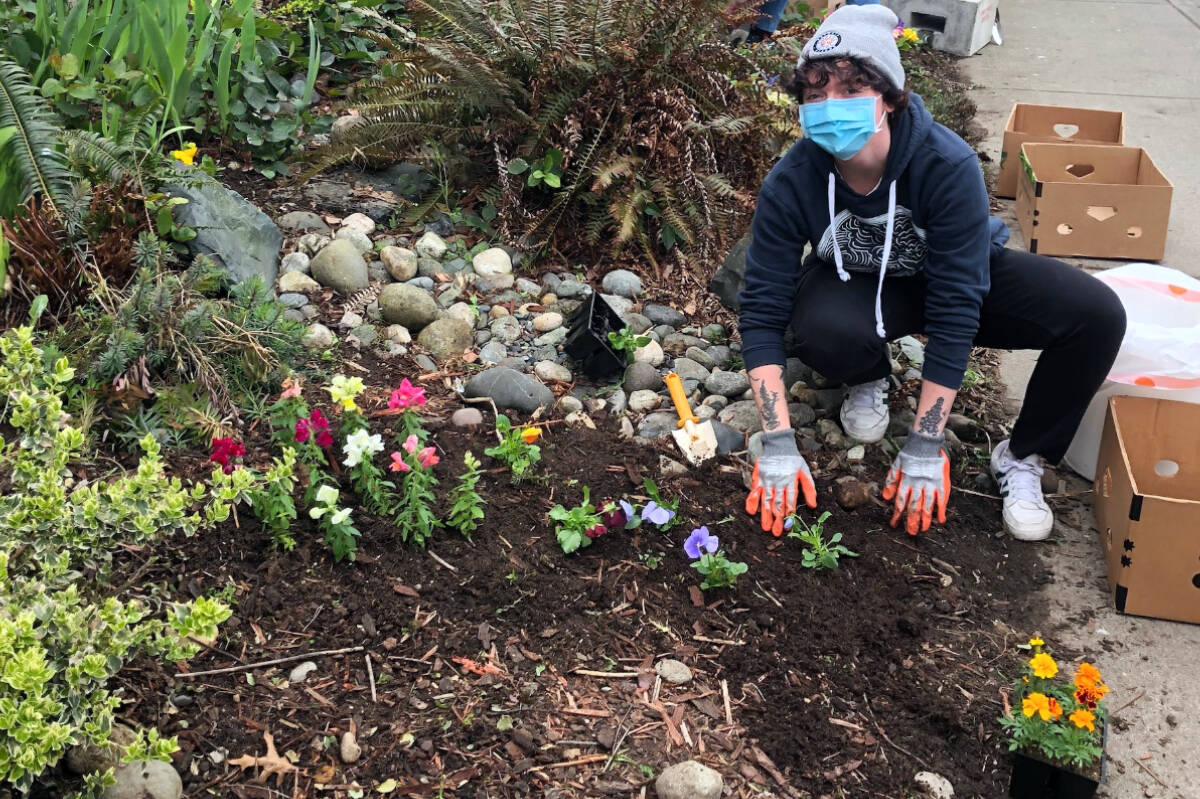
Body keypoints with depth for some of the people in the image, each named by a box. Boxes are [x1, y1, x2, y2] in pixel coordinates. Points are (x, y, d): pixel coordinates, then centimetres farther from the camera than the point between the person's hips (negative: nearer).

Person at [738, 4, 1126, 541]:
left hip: (962, 276, 0)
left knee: (1096, 315, -24)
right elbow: (763, 313, -24)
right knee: (821, 330, -37)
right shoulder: (791, 183, -27)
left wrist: (924, 447, -31)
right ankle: (870, 378, 2)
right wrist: (778, 445, -30)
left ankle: (1021, 459, -1)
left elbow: (955, 311, -32)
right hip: (859, 283, 0)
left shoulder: (948, 166, -33)